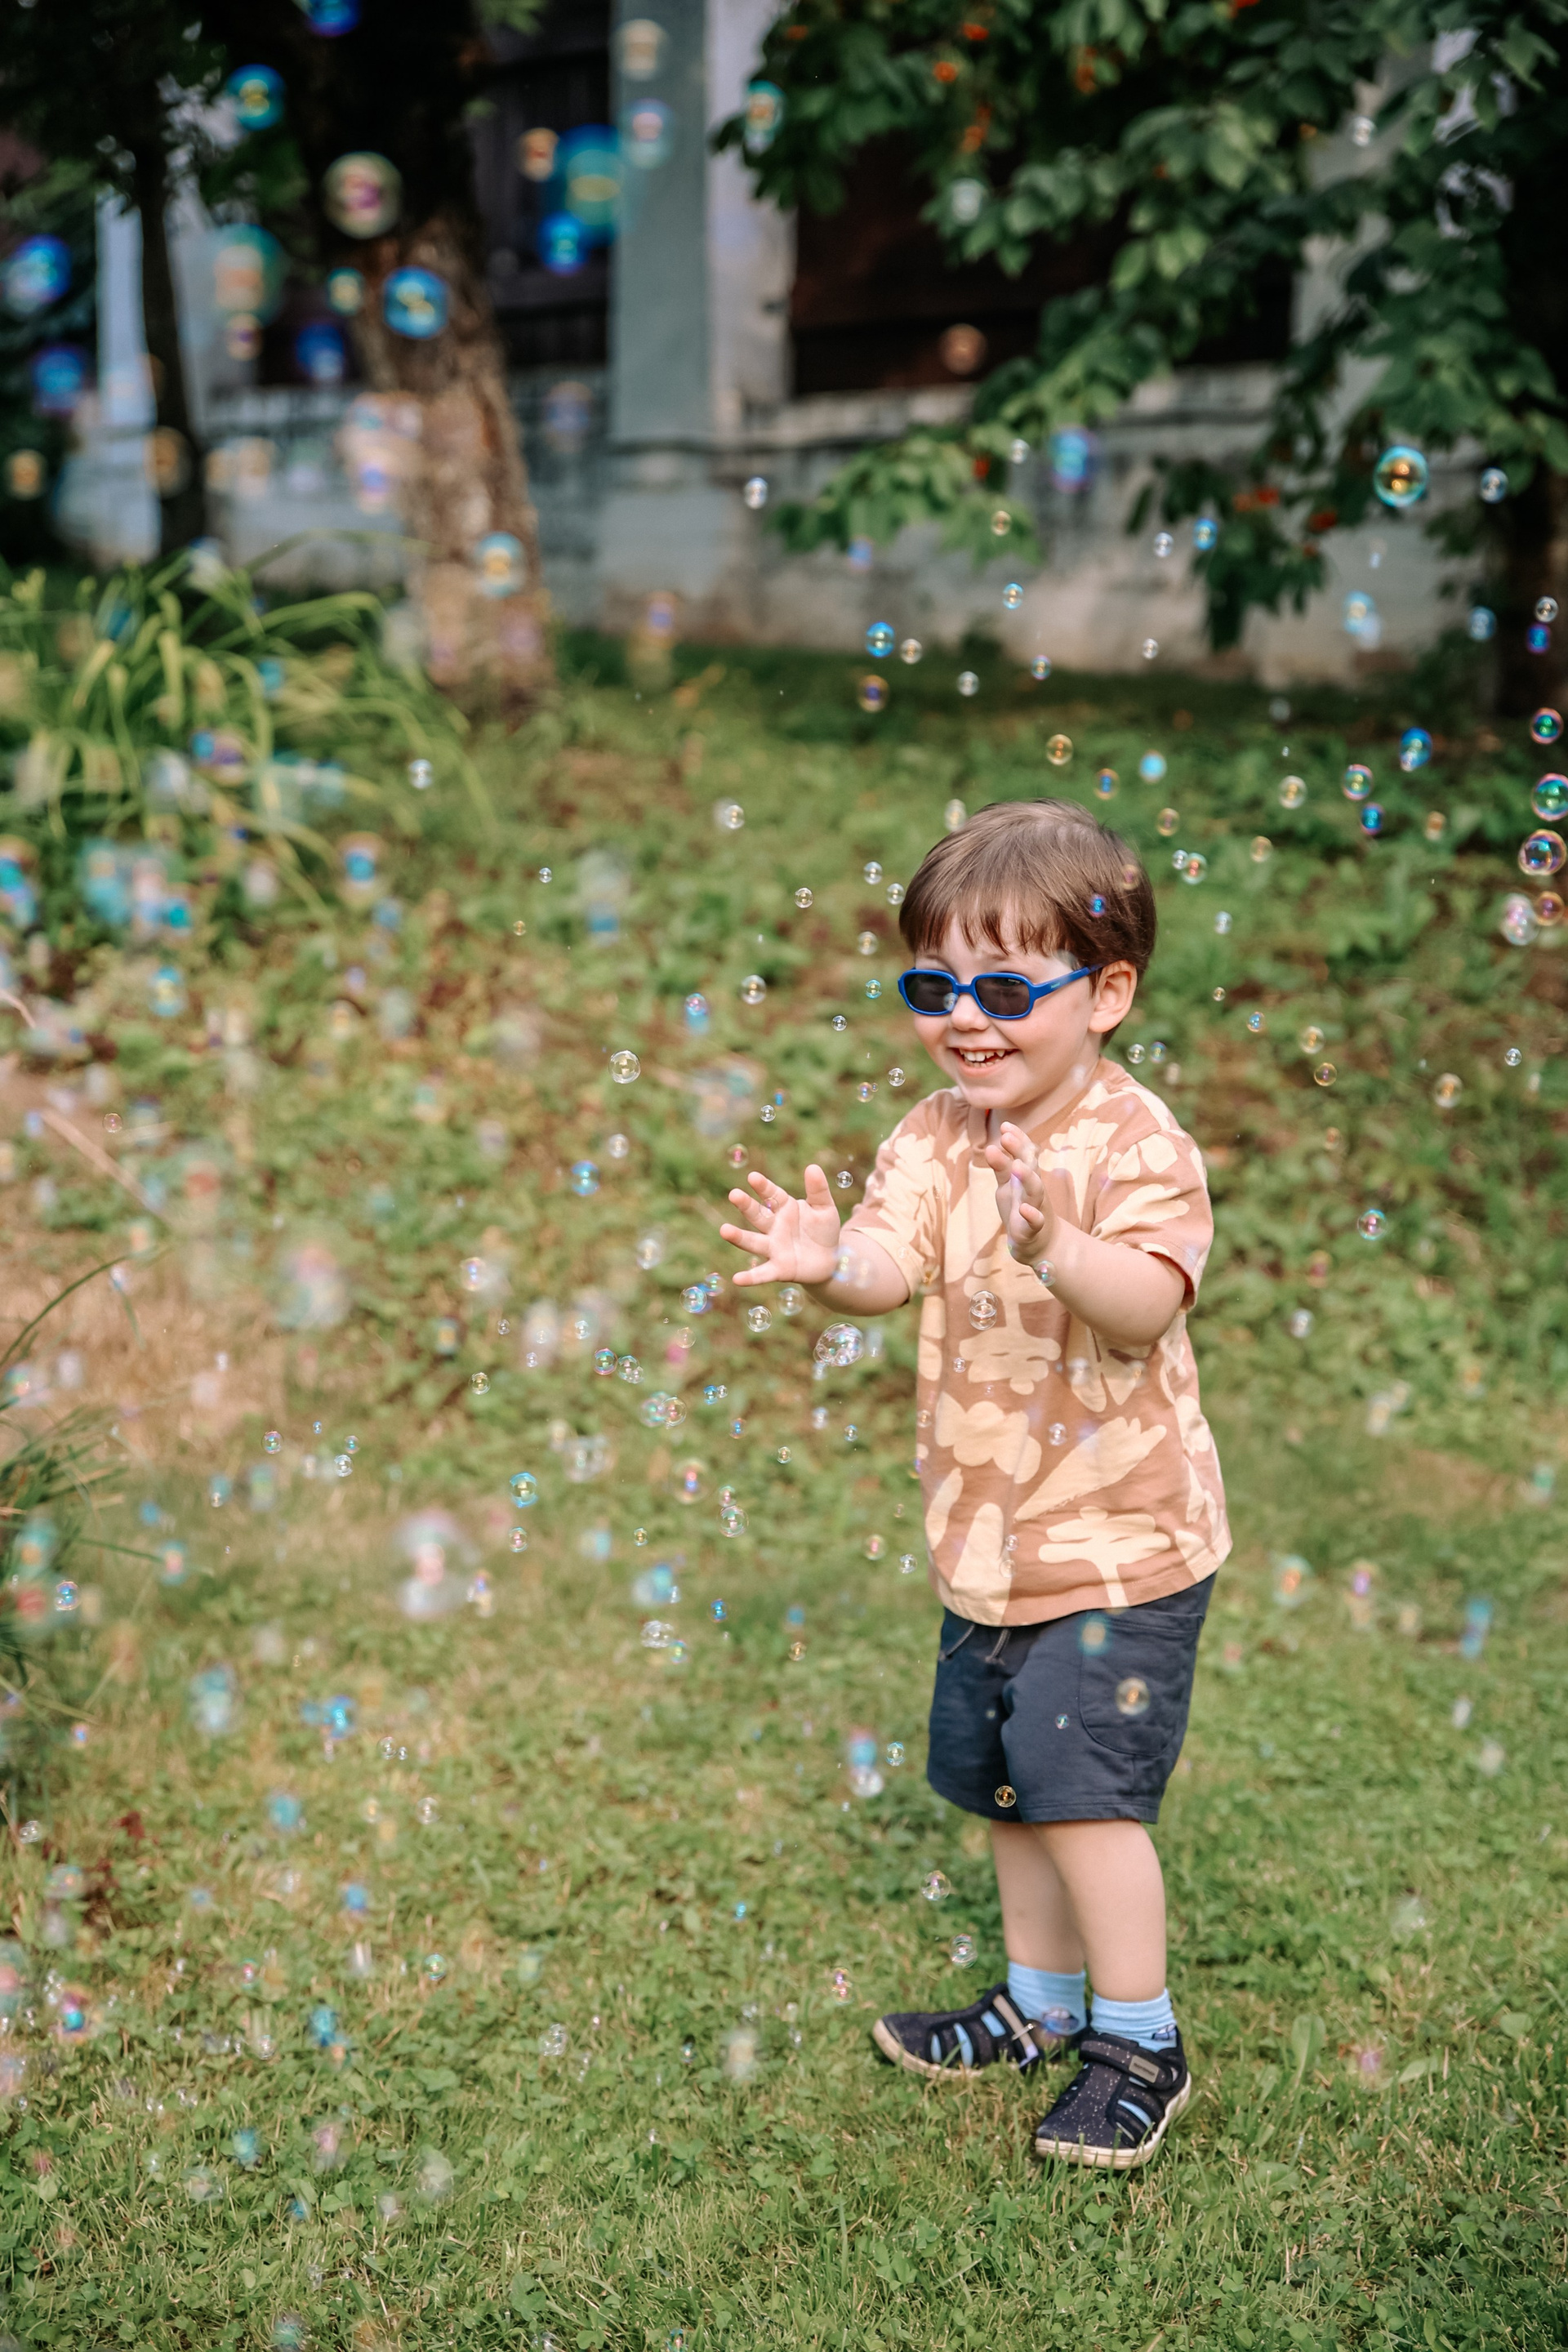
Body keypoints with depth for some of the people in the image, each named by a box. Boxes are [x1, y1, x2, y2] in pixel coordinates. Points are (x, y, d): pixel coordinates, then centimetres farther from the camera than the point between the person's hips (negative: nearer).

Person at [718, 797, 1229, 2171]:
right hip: (988, 1534, 7)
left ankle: (1141, 2044, 11)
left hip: (1120, 1539, -7)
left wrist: (1054, 1245, -52)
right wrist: (827, 1260, -35)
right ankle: (1042, 2000, 38)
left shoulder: (1136, 1144, -18)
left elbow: (1145, 1307, -33)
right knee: (1002, 1779, 18)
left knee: (1081, 1783, -8)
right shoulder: (937, 1137, 1)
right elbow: (893, 1266, -13)